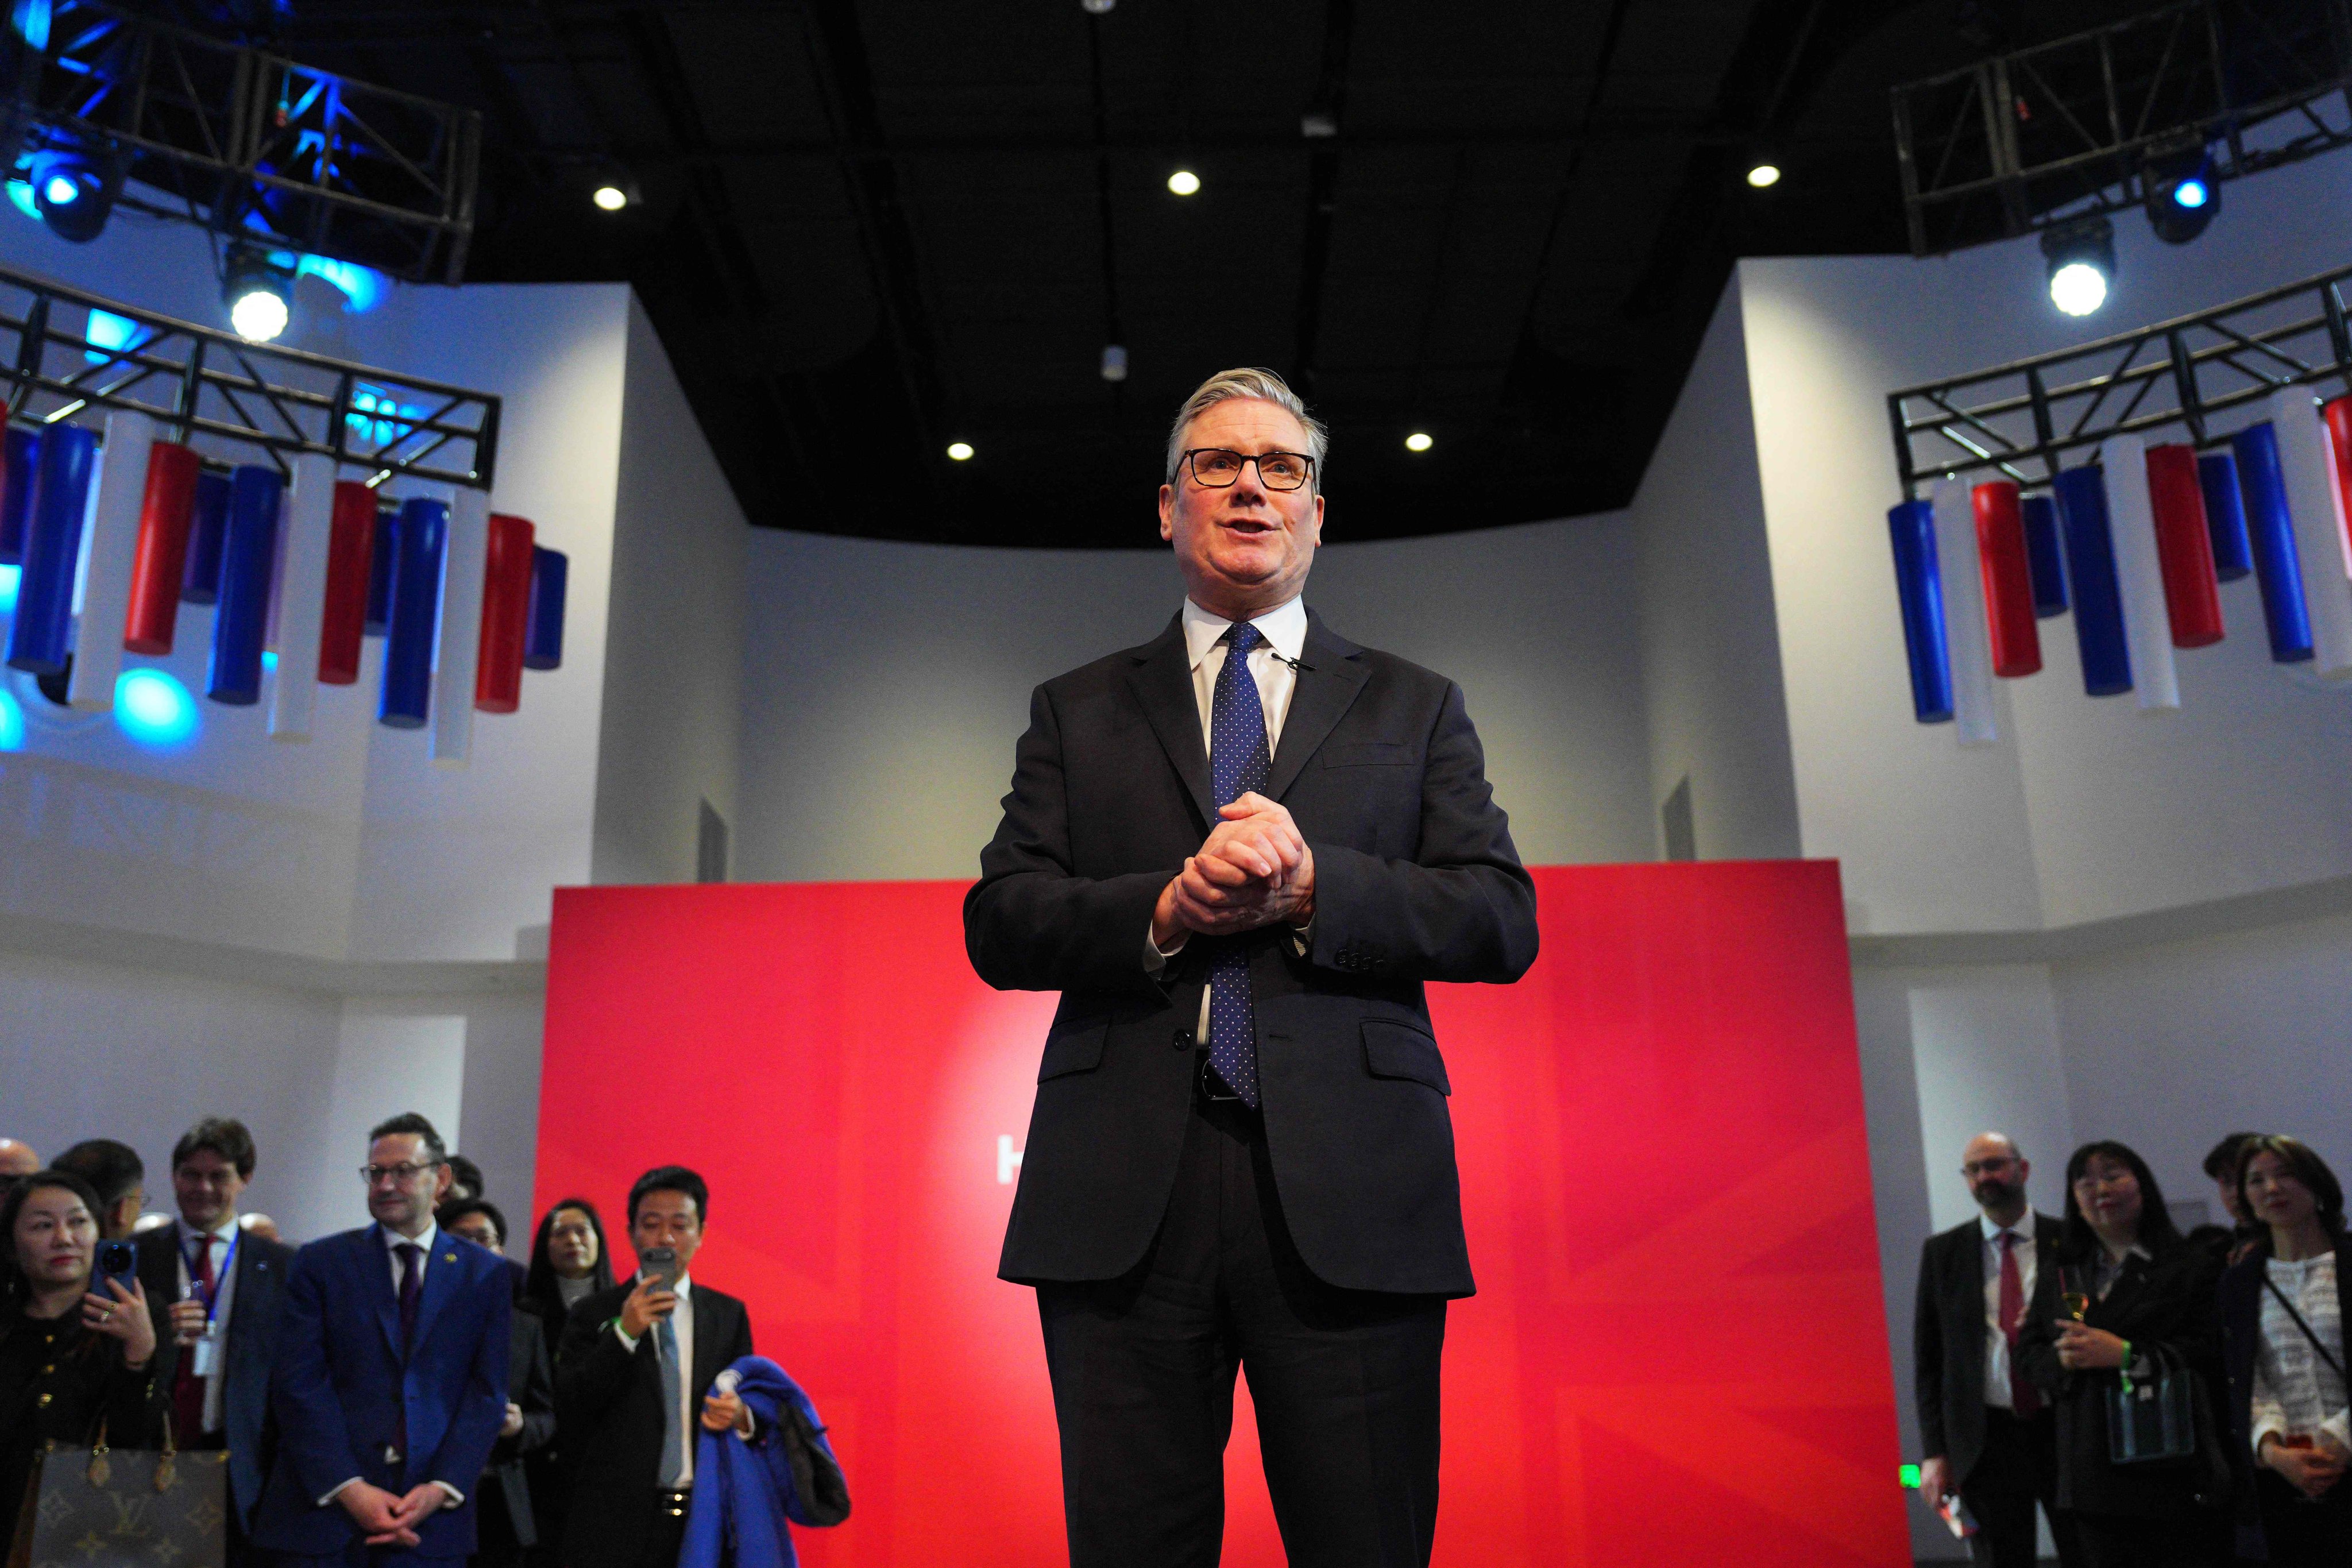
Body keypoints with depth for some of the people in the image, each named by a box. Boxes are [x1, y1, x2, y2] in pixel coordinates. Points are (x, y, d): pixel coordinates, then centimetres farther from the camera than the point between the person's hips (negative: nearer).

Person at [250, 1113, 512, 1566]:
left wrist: (442, 1488, -10)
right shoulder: (321, 1262, 4)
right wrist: (349, 1489, -12)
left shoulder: (486, 1274, 6)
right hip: (325, 1507, 0)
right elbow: (299, 1386, -3)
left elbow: (488, 1393, 3)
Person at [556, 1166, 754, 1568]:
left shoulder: (728, 1314, 8)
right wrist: (624, 1333, -16)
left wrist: (740, 1415, -9)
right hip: (616, 1521, -2)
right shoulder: (594, 1314, 2)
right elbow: (568, 1414, -6)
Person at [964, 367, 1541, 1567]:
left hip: (1350, 1196, 0)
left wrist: (1314, 886, -10)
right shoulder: (1076, 712, 17)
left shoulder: (1415, 708, 16)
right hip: (1124, 1196, 1)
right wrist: (1164, 909, -11)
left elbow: (1504, 921, 5)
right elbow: (999, 926, 7)